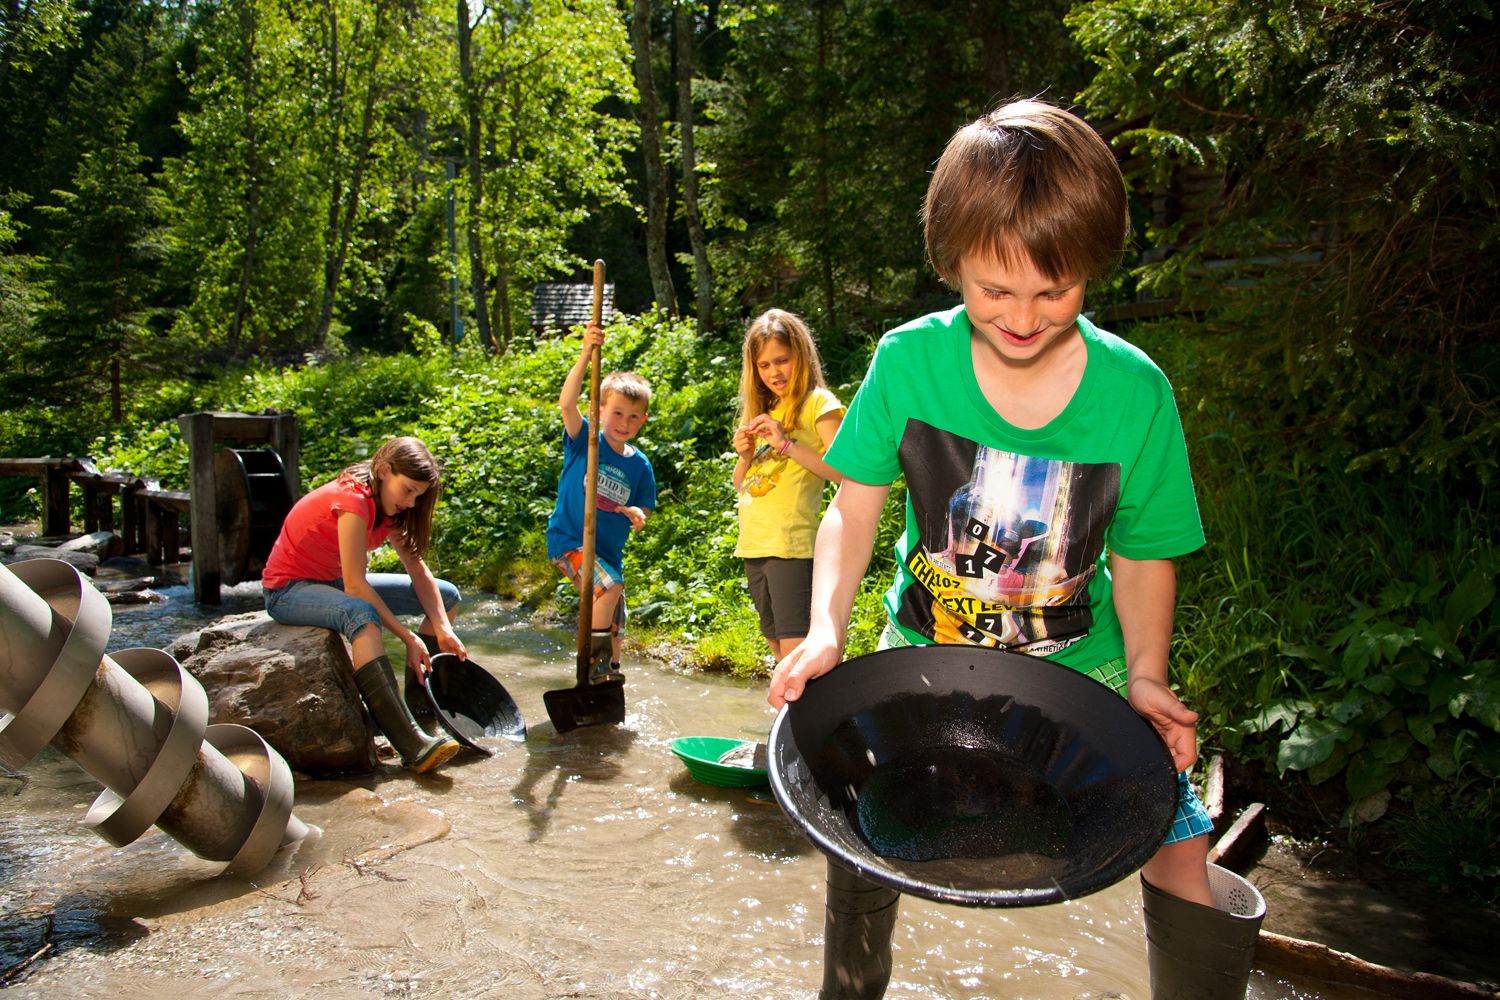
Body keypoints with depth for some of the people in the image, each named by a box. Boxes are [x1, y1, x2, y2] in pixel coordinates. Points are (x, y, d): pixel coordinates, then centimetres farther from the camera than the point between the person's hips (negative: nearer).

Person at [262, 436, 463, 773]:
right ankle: (412, 745, -47)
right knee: (361, 615, -42)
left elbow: (418, 571, -4)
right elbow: (355, 585, -30)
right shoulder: (352, 500, -27)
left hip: (334, 583, 9)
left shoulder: (388, 504, 1)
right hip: (287, 590, -9)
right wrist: (408, 637, -29)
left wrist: (443, 629, -17)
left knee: (447, 594, 1)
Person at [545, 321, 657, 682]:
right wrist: (586, 354, -37)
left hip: (609, 550, 6)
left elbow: (642, 510, 10)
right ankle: (594, 652, -7)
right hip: (568, 540, -5)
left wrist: (638, 515, -16)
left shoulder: (639, 465, 2)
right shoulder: (585, 441, -9)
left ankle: (608, 669, 34)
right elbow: (567, 402, -27)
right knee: (609, 586, -28)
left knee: (615, 621, 13)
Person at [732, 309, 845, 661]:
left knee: (795, 652, -13)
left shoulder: (818, 403, -2)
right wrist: (744, 455, 1)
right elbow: (740, 485, 21)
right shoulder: (762, 412, 19)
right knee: (778, 648, 14)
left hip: (791, 545, -8)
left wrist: (786, 444, -20)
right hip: (754, 546, 8)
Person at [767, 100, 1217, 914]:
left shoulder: (1135, 393, -14)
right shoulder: (907, 361, -15)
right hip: (925, 650, 0)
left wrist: (1146, 677, -16)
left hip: (1079, 663, 1)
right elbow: (854, 509, -7)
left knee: (1176, 840, -8)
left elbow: (1142, 552, -2)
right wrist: (825, 631, -20)